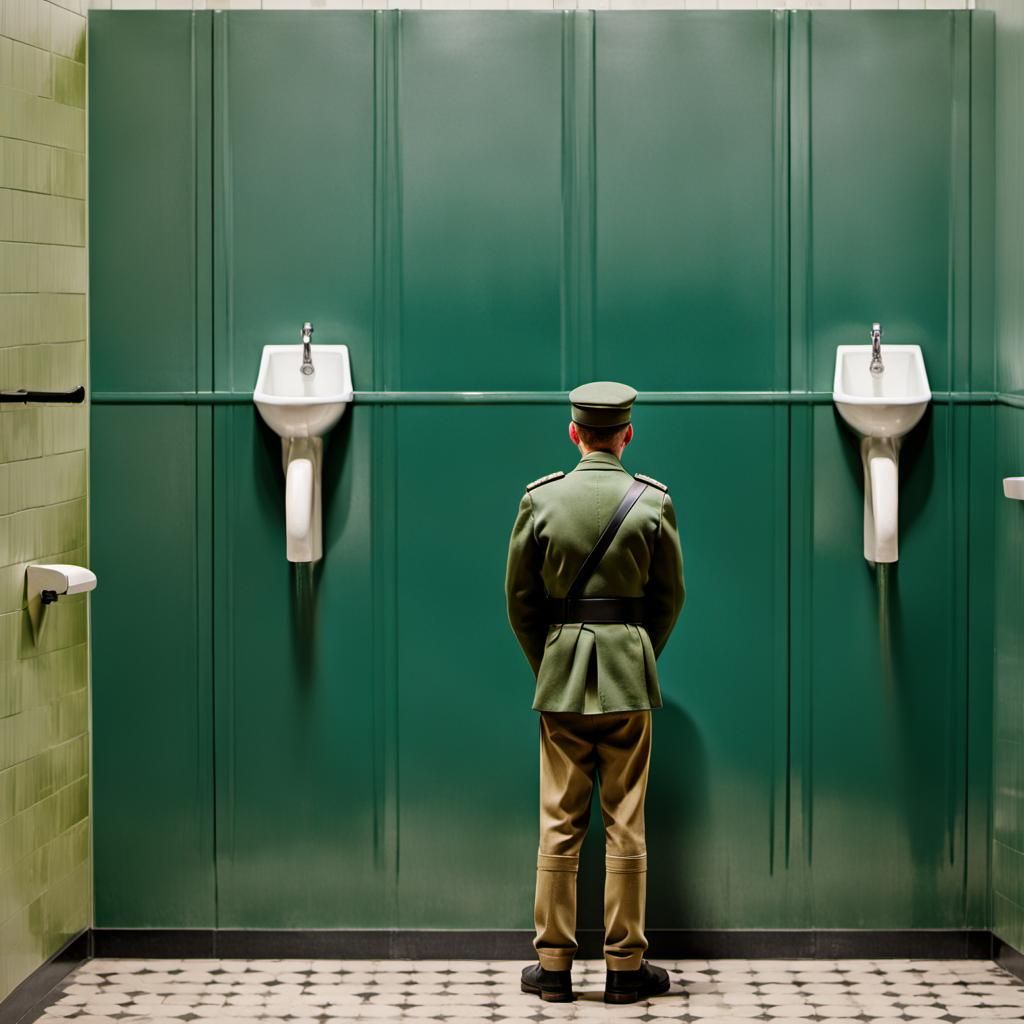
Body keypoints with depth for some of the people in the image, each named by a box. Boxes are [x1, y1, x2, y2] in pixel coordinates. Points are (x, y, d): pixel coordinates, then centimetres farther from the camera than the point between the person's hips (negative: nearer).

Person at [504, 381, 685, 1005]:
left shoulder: (541, 499, -3)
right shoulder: (654, 502, -3)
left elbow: (519, 596, 2)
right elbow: (671, 595, 3)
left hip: (561, 672, 1)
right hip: (630, 675, 0)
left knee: (560, 824, 6)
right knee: (626, 824, 4)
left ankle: (554, 966, 9)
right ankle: (625, 968, 8)